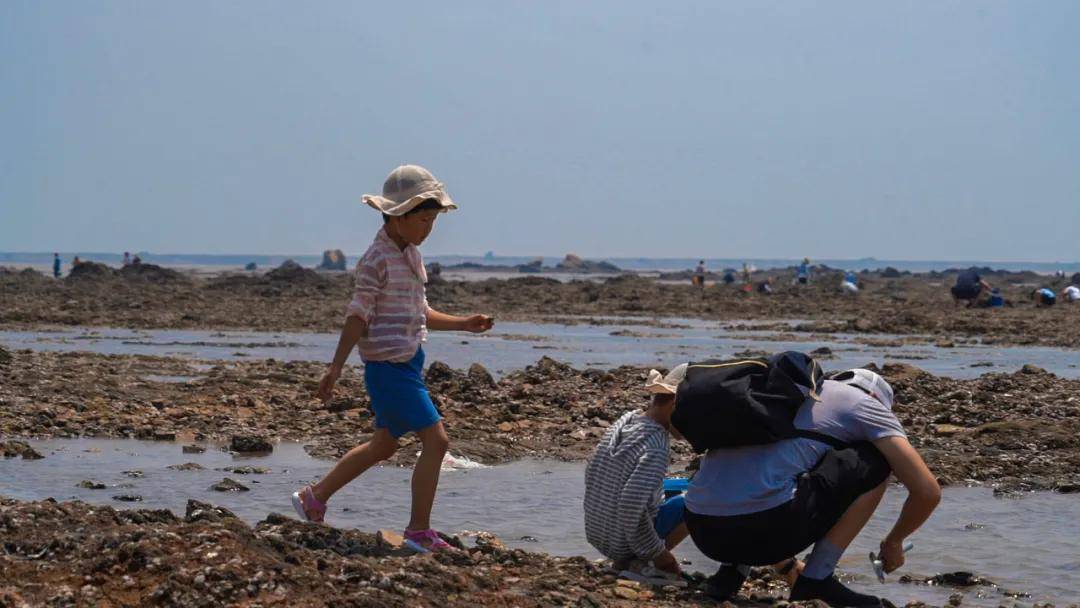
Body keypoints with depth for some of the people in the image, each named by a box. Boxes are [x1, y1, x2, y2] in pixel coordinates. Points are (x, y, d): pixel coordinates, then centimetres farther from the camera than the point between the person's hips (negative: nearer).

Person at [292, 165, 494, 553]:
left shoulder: (411, 256, 14)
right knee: (435, 440, -11)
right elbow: (358, 316, -17)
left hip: (409, 361, 10)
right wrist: (336, 367, -21)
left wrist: (463, 324, 14)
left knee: (383, 445, 19)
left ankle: (314, 499, 31)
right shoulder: (377, 260, -14)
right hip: (389, 365, -10)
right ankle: (419, 532, -4)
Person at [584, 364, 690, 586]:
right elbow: (632, 504, -32)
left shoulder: (625, 421, 0)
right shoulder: (657, 446, -24)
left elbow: (592, 474, 12)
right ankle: (639, 563, -6)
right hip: (624, 543, -8)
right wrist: (658, 553, -18)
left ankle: (626, 559, 11)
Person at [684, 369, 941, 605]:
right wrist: (893, 543, 28)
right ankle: (817, 577, 8)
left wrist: (789, 567, 47)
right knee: (876, 460, 14)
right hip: (763, 527, -7)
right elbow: (928, 491, 8)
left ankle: (733, 567, 16)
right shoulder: (865, 403, 13)